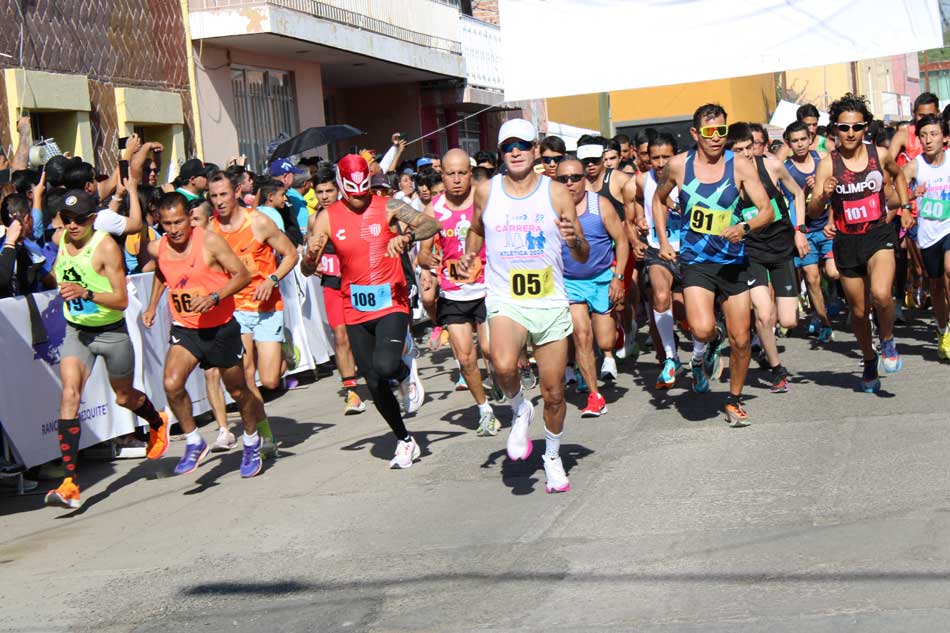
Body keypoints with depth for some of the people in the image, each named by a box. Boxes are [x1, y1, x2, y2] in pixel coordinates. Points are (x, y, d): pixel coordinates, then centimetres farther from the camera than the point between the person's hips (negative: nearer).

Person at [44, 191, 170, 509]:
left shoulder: (106, 247, -19)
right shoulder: (62, 239, -2)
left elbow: (122, 300, -24)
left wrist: (86, 293, -36)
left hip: (112, 332, -3)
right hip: (76, 331, 4)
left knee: (124, 397, 16)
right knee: (70, 393, -17)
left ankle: (158, 423, 54)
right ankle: (70, 484, -22)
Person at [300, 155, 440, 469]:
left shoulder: (388, 207, -5)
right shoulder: (327, 218, 0)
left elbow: (431, 224, -16)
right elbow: (307, 270, -1)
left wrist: (407, 236, -36)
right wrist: (311, 254, -25)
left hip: (391, 302, -3)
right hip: (356, 310, 3)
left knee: (385, 367, -26)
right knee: (374, 383, 9)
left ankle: (405, 373, 11)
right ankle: (405, 440, 28)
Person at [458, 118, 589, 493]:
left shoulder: (556, 193, 0)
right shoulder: (486, 192, 3)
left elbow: (583, 257, 3)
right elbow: (476, 229, 25)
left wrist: (574, 241, -19)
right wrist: (469, 254, 4)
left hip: (551, 303, 1)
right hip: (505, 300, 0)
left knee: (553, 393, 6)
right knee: (504, 365, -31)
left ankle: (553, 457, 32)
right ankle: (520, 411, 2)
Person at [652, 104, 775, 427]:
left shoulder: (739, 166, -5)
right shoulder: (678, 165, -3)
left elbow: (767, 210, -5)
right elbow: (659, 199, 16)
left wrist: (745, 227, -26)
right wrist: (663, 241, 8)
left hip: (733, 261, 1)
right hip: (696, 261, -1)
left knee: (740, 340, 3)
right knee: (702, 329, -25)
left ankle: (734, 400, 26)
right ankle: (710, 344, 14)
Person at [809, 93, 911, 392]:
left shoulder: (880, 154, -3)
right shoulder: (828, 164, -8)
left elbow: (898, 175, 22)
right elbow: (813, 211, -10)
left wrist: (905, 207, 15)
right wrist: (823, 196, -29)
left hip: (879, 235, -1)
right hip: (847, 241, 1)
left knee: (881, 294, -26)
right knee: (858, 310, 11)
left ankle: (888, 341, 4)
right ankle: (869, 360, 37)